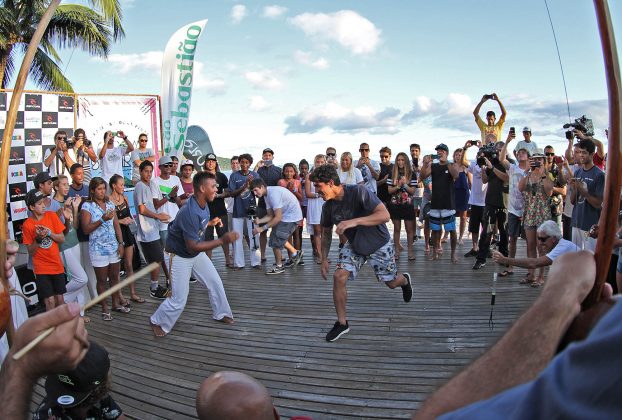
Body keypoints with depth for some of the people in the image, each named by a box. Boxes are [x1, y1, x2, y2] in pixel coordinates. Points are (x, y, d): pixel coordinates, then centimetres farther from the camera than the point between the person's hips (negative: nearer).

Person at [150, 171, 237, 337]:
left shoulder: (203, 204, -8)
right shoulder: (190, 213, -36)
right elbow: (192, 247, -35)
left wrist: (210, 222, 12)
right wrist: (222, 240, -37)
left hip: (197, 253, 8)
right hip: (181, 256, -8)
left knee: (216, 283, 13)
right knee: (179, 300, -2)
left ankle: (221, 313, 34)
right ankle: (157, 322, 23)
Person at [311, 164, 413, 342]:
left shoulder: (358, 192, -31)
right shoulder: (328, 206, -13)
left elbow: (384, 215, -39)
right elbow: (326, 233, 4)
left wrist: (354, 221, -48)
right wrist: (324, 259, -1)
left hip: (378, 243, -4)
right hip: (354, 245, 4)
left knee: (391, 283, 11)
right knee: (339, 276, -15)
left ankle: (404, 280, 51)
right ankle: (342, 323, 1)